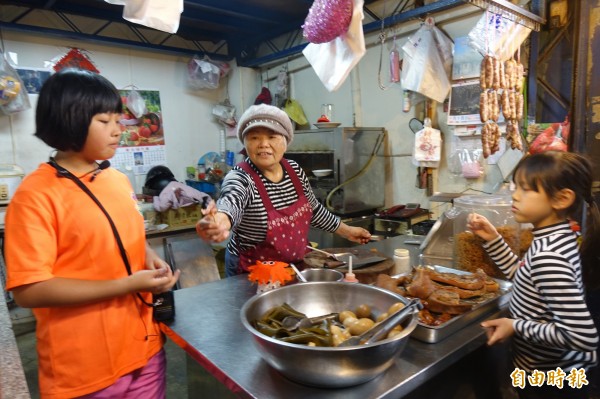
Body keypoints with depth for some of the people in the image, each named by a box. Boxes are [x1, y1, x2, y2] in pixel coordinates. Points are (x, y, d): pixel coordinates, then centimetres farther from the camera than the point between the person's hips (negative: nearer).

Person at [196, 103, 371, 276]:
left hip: (296, 267, 6)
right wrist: (221, 221, -68)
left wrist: (346, 231, 15)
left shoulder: (295, 170, -6)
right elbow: (231, 202, -46)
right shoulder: (240, 178, -24)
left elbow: (313, 209, 9)